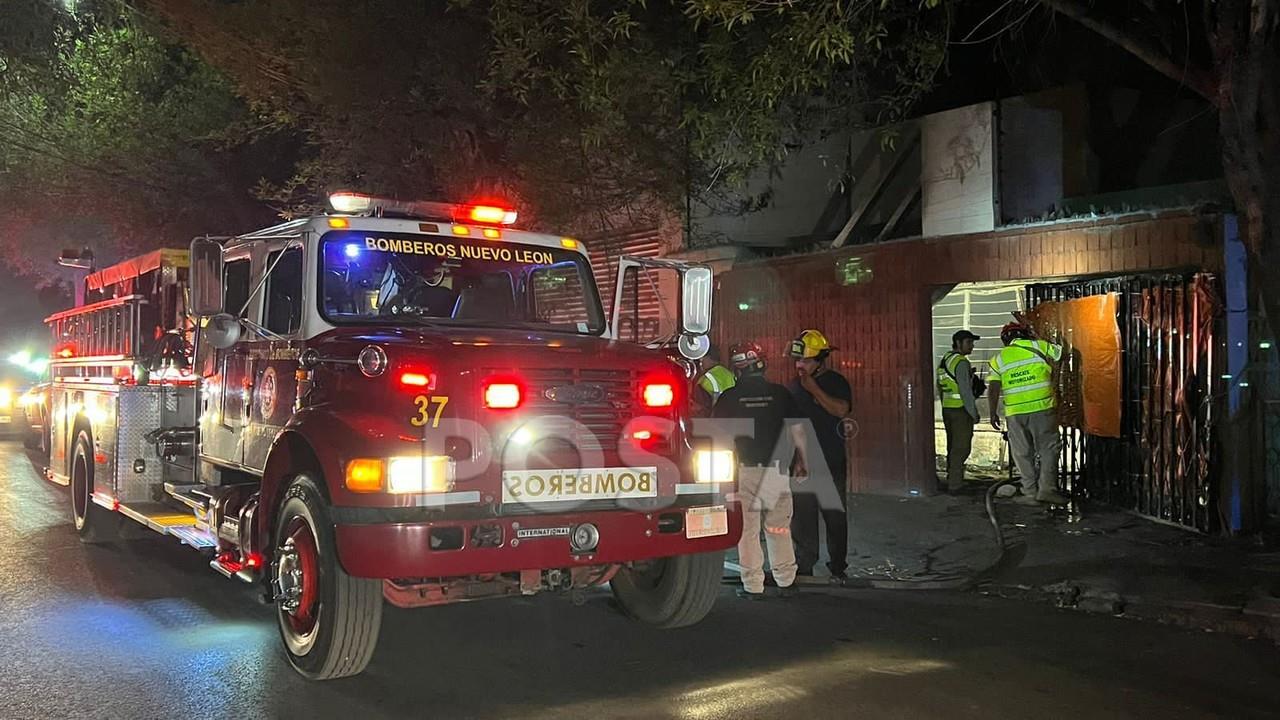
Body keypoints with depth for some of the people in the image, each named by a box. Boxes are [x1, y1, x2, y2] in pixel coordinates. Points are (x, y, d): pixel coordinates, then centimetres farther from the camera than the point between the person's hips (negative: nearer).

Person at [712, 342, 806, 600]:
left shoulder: (729, 397, -4)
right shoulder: (780, 393, 1)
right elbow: (797, 431, 3)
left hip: (743, 471, -2)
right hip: (775, 470, 2)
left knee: (747, 531, 5)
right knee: (779, 529, 12)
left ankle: (753, 586, 7)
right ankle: (786, 583, 19)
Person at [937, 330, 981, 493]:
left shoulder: (944, 360, 13)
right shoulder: (961, 362, -14)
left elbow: (940, 387, 19)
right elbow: (965, 390, -18)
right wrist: (974, 413, -13)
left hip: (947, 409, 9)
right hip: (961, 410, -9)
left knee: (953, 447, 15)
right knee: (961, 448, -6)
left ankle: (951, 480, 19)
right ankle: (955, 484, -7)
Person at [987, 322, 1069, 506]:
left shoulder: (999, 358, 9)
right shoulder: (1039, 346, 4)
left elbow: (993, 390, 3)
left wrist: (993, 414, 8)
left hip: (1014, 412, 2)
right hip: (1042, 408, -2)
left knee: (1022, 453, 9)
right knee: (1048, 449, 7)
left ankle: (1031, 493, 10)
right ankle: (1047, 489, 1)